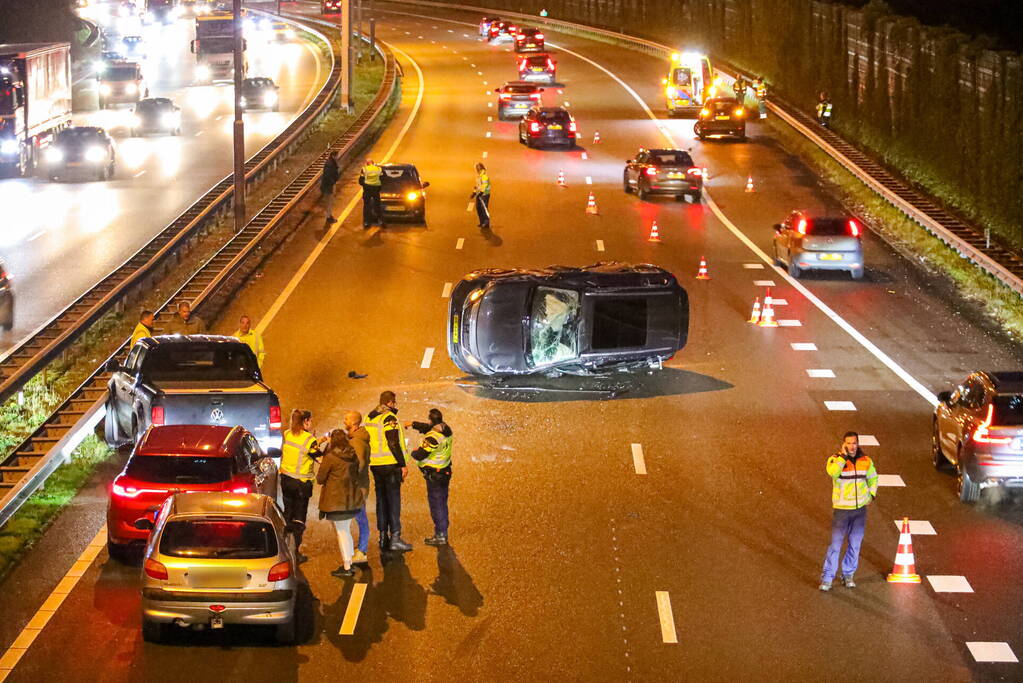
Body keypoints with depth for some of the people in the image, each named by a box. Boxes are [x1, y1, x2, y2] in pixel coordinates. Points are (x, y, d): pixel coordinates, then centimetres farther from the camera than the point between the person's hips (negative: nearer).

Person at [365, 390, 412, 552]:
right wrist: (403, 465, -14)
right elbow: (393, 443, -18)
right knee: (394, 501, -5)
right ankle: (395, 538, -8)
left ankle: (383, 538, 15)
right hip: (390, 465, -8)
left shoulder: (370, 418, 13)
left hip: (375, 465, 8)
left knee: (381, 500, 13)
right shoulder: (389, 418, -13)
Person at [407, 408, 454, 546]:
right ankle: (443, 533, 26)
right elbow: (428, 427, 21)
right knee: (442, 503, 17)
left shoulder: (433, 437, -25)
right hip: (445, 472, 9)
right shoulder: (445, 429, 1)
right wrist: (413, 424, 24)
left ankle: (440, 536, 2)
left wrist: (413, 452, 1)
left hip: (434, 475, -9)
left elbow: (419, 455, -21)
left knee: (436, 504, -1)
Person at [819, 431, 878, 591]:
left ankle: (848, 575, 24)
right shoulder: (836, 459, -9)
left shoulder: (866, 461, 3)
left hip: (860, 509, 4)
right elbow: (833, 472, -32)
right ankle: (827, 577, 3)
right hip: (841, 510, -4)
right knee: (835, 544, -4)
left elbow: (873, 478, 21)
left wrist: (871, 494, 9)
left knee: (855, 544, 11)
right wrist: (843, 455, -26)